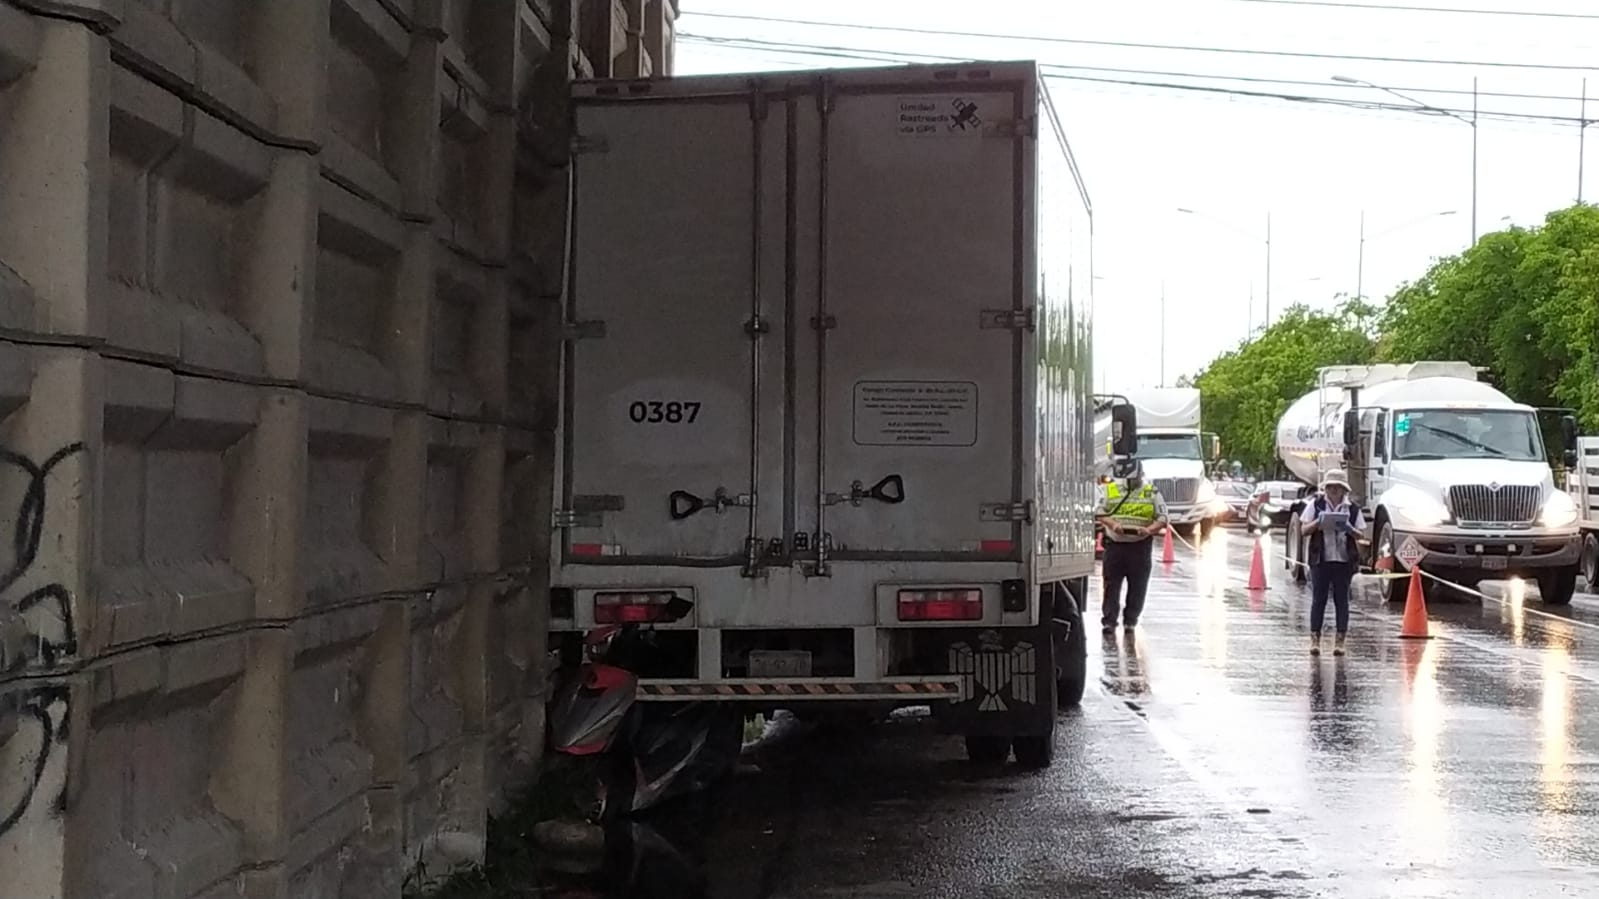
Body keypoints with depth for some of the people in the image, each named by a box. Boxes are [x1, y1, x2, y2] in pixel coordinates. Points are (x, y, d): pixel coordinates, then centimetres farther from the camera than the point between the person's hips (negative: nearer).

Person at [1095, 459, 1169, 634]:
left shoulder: (1152, 493, 5)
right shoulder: (1111, 490, 9)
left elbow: (1162, 519, 1)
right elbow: (1099, 512, 5)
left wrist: (1149, 530, -18)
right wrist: (1112, 524, -14)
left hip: (1140, 546, -1)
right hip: (1114, 544, 1)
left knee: (1137, 586, 3)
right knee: (1111, 584, -1)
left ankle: (1131, 620, 14)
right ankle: (1109, 621, 2)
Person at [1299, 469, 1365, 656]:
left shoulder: (1352, 509, 6)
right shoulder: (1315, 505, 4)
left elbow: (1360, 535, 6)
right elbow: (1304, 529, 3)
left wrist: (1349, 529, -15)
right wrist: (1317, 522, -16)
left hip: (1344, 560, 1)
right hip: (1320, 558, -1)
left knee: (1341, 599, 3)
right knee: (1318, 599, 0)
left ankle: (1340, 640, 5)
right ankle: (1315, 639, 2)